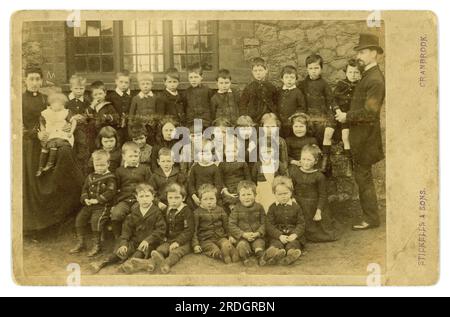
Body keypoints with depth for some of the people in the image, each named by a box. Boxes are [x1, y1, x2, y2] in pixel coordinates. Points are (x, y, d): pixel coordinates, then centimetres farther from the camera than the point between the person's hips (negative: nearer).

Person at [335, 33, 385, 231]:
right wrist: (346, 115, 8)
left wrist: (347, 116, -14)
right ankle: (369, 216, 26)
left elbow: (369, 112, -23)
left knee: (363, 177, -2)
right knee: (363, 176, 15)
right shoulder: (367, 76, 13)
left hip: (365, 135, -10)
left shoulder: (375, 79, -18)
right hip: (360, 135, 10)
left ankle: (370, 219, 9)